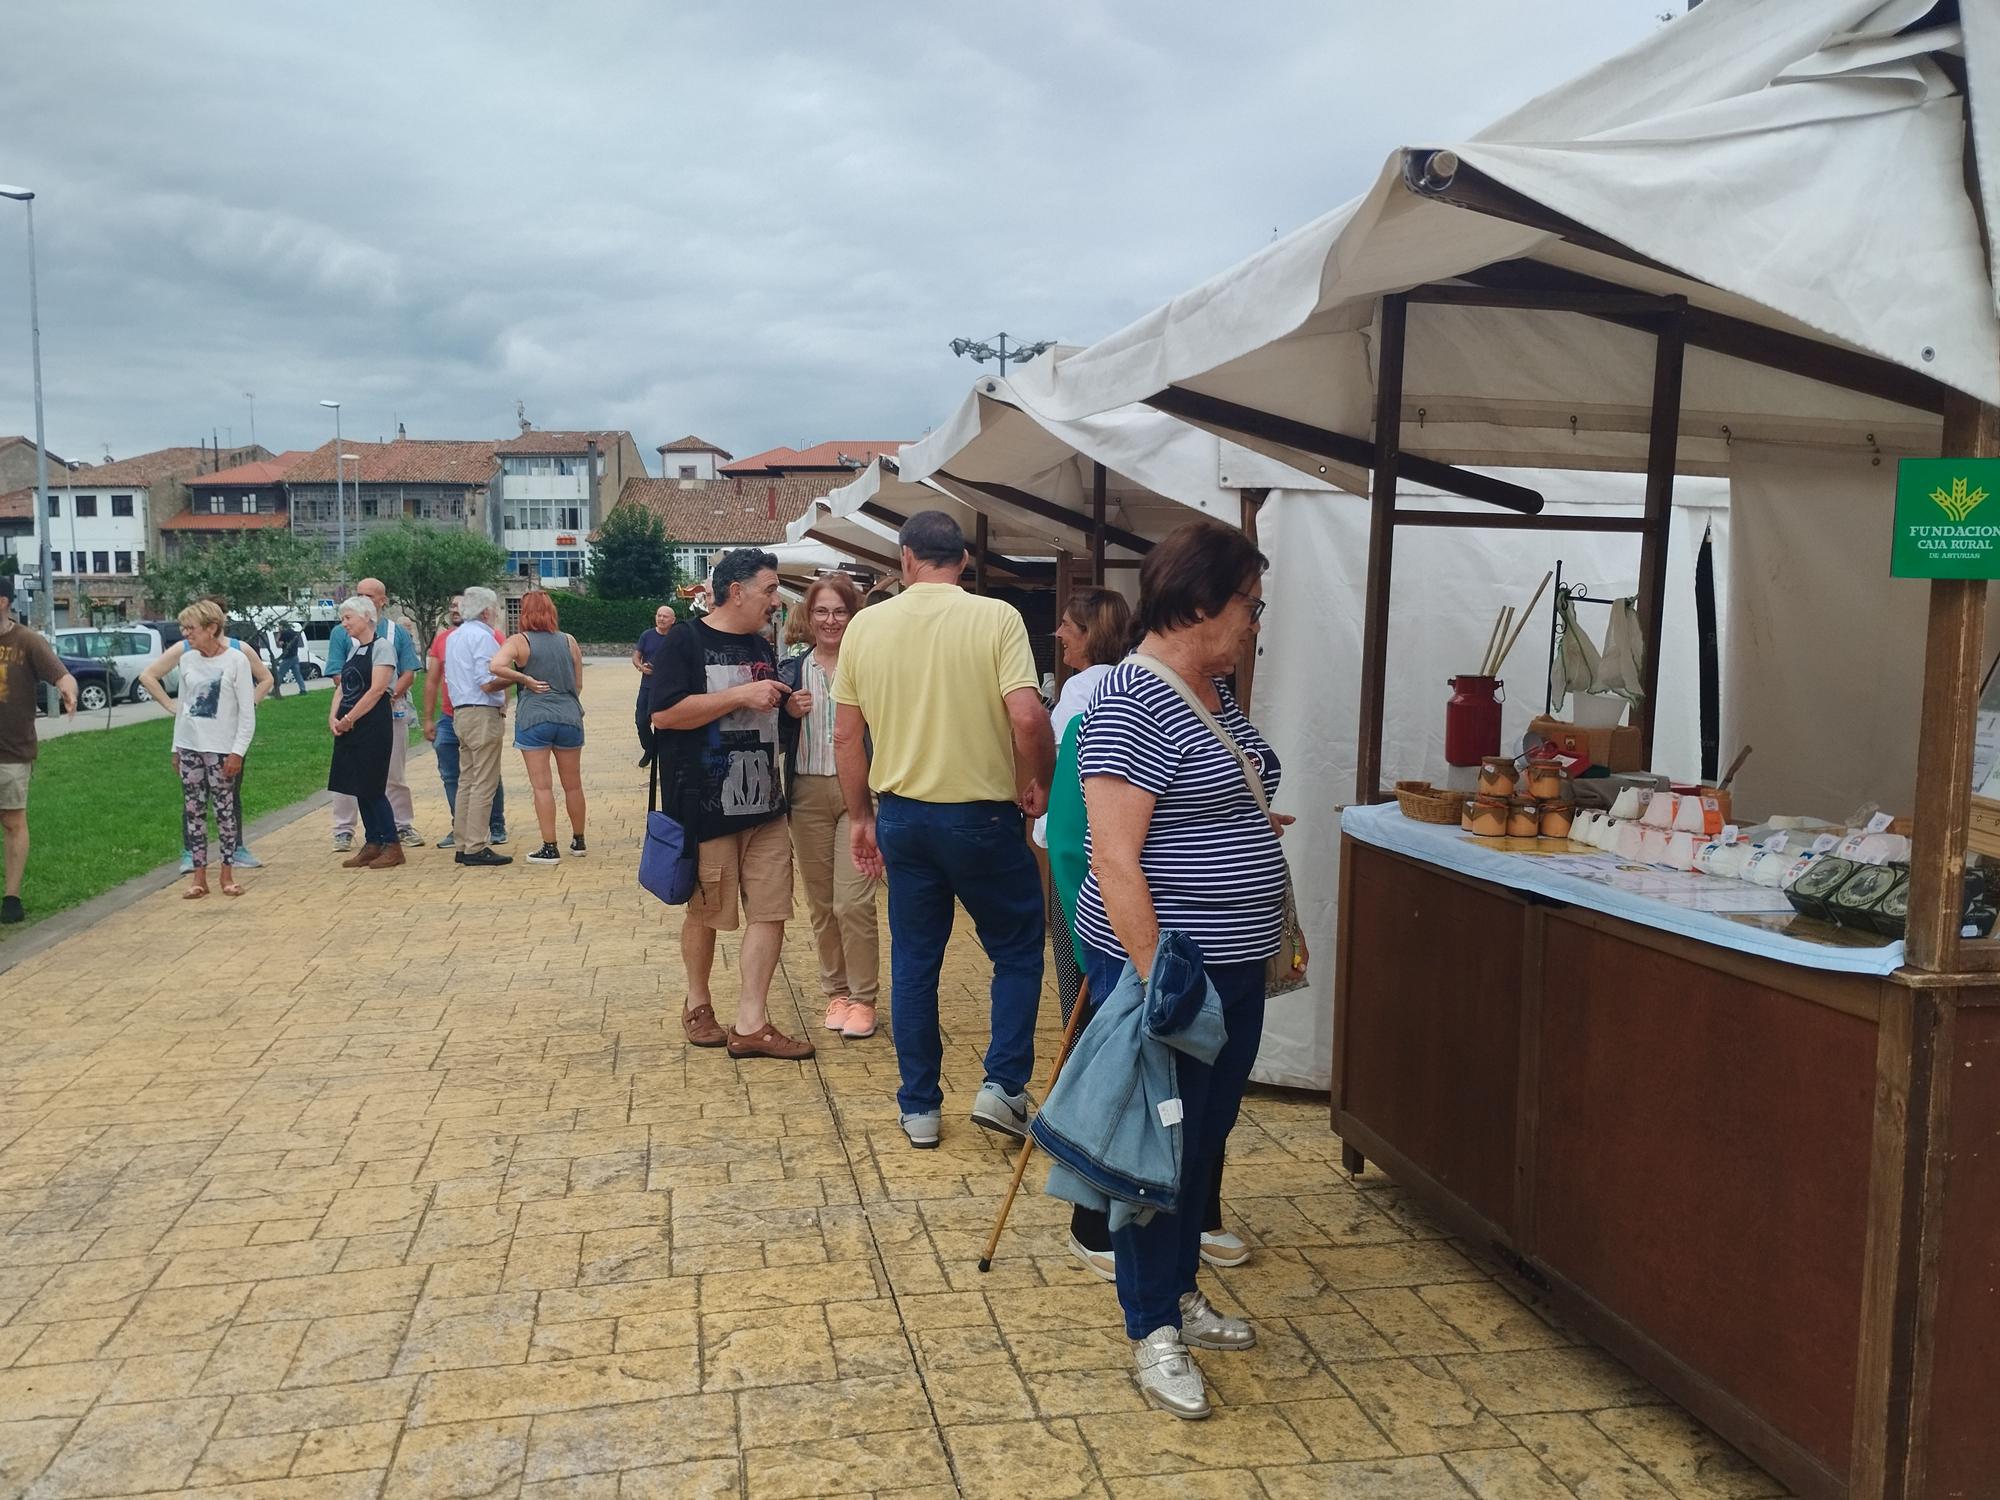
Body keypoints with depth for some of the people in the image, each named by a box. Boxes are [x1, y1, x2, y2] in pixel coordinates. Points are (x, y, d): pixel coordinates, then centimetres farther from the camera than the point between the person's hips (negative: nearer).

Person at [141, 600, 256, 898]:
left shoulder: (236, 660, -6)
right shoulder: (187, 660, 7)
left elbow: (247, 713, -6)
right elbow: (183, 705, 14)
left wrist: (238, 752, -12)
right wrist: (176, 748, 11)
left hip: (221, 749, -4)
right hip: (188, 747, 4)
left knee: (225, 808, 0)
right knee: (193, 810, 4)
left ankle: (227, 873, 10)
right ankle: (199, 876, 10)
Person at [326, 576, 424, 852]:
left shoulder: (397, 632, 8)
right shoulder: (342, 632, 4)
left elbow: (409, 672, 3)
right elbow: (337, 674, -1)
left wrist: (392, 694, -15)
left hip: (392, 710, 1)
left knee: (396, 773, 9)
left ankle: (403, 825, 18)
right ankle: (343, 830, 7)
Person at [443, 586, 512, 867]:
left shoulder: (453, 637, 17)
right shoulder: (482, 636, -12)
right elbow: (487, 683, -20)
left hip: (460, 713, 10)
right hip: (483, 714, -10)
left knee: (467, 781, 12)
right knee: (484, 783, -8)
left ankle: (462, 845, 13)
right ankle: (476, 848, -8)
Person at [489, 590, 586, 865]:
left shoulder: (519, 641, -4)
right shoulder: (569, 641, 6)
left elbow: (496, 666, -21)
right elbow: (578, 682, 11)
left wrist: (525, 680, -8)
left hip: (533, 718, -3)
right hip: (569, 716, 3)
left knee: (542, 786, -1)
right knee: (573, 784, 13)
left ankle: (550, 848, -2)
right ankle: (578, 842, 26)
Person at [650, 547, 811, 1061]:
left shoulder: (762, 648, 15)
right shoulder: (684, 642, -7)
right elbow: (665, 713, -19)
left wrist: (793, 703, 7)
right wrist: (742, 695, -19)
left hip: (765, 806, 6)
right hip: (707, 807, -6)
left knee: (769, 911, 1)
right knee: (705, 912, 8)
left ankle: (751, 1024, 6)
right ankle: (698, 1005, 30)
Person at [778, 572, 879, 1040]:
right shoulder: (790, 670, 9)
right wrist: (789, 714, -7)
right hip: (808, 794, 4)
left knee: (853, 901, -8)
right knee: (820, 903, 10)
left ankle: (863, 998, 5)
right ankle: (835, 991, 24)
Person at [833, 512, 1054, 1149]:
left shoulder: (865, 625, 1)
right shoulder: (996, 618, -11)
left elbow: (846, 735, 4)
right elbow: (1027, 717, -20)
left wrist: (861, 816, 14)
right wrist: (1038, 782, -2)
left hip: (902, 814, 3)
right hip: (982, 815, -3)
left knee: (913, 962, 13)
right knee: (1018, 950, 15)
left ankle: (919, 1107, 19)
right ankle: (1002, 1085, 7)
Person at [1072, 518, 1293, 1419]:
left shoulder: (1214, 689, 8)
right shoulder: (1129, 703, -20)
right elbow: (1115, 861, -24)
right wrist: (1156, 987, -25)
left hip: (1234, 965, 9)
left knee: (1206, 1139, 20)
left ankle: (1181, 1292, 37)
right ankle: (1152, 1331, 21)